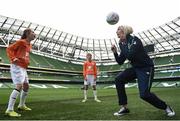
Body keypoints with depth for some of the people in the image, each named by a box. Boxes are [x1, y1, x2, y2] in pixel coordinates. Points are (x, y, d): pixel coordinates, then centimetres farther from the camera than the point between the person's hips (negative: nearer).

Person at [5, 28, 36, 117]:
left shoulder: (29, 45, 16)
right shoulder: (21, 42, -8)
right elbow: (9, 49, -10)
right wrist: (13, 59, -22)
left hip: (23, 68, 10)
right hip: (17, 66, -10)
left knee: (26, 86, 13)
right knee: (19, 86, -19)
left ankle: (21, 105, 27)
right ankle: (9, 110, -16)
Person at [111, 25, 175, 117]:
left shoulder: (134, 40, -17)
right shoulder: (122, 44, 6)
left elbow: (130, 55, -31)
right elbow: (120, 62, 7)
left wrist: (123, 45, -17)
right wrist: (115, 52, -7)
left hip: (146, 68, -8)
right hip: (135, 68, 8)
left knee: (144, 94, -17)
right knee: (118, 79, -7)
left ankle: (166, 107, 12)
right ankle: (124, 108, 0)